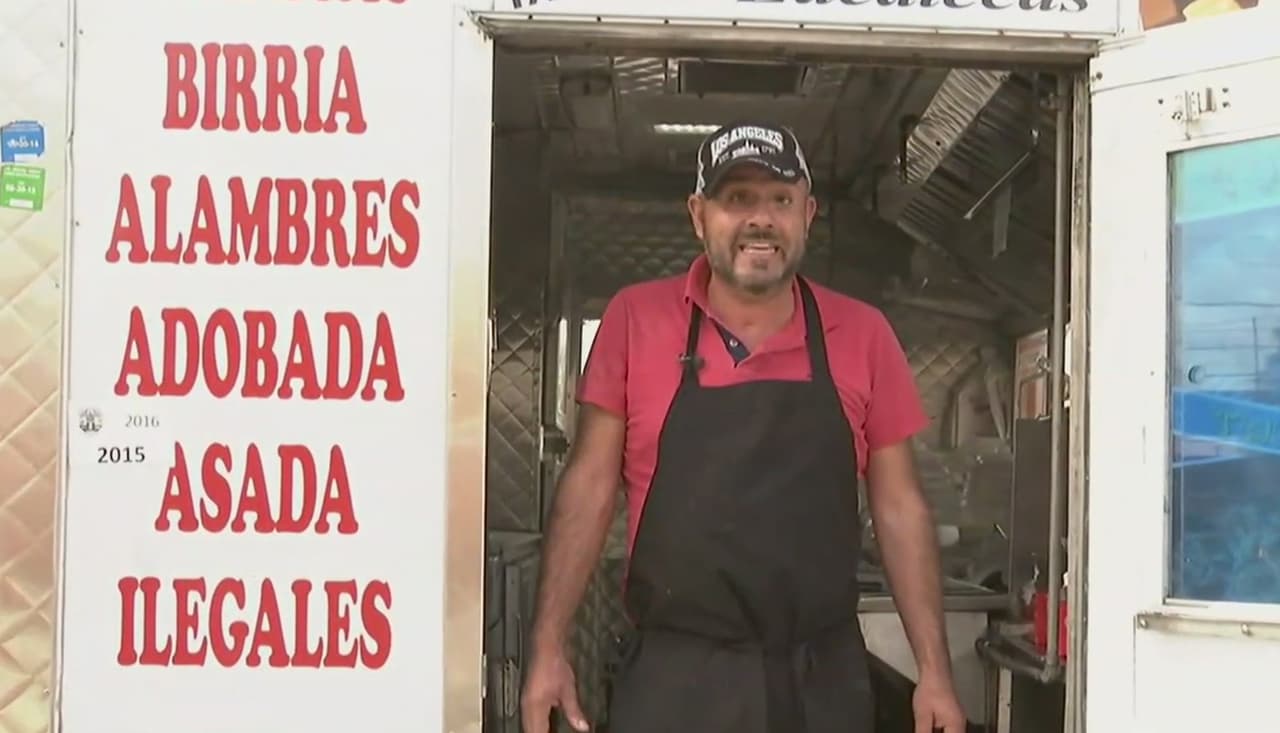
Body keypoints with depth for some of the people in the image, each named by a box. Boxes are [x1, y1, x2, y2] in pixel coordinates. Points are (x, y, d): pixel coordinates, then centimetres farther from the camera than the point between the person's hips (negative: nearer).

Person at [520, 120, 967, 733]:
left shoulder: (863, 335, 1)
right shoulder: (634, 318, -2)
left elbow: (898, 507, 5)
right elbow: (590, 486, 1)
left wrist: (934, 672, 2)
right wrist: (549, 650, -4)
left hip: (822, 682, 2)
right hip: (672, 679, -1)